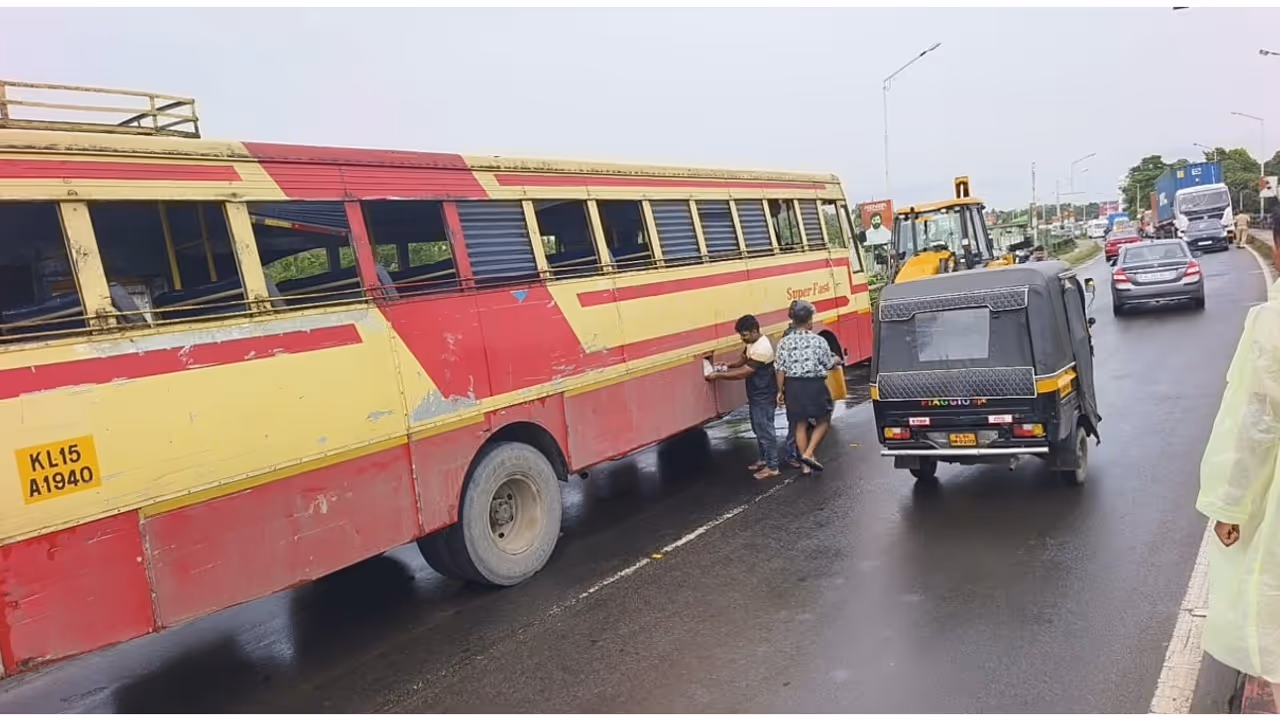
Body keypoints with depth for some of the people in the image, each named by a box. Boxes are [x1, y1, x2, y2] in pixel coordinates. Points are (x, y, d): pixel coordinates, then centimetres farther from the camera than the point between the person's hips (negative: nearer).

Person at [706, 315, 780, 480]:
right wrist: (726, 366, -1)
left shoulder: (761, 349, -27)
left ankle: (772, 467, 5)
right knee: (759, 429, 19)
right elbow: (742, 361, 18)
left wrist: (718, 375, -21)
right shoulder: (751, 343, 5)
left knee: (765, 430, -3)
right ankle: (764, 459, 32)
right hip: (756, 395, 10)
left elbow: (743, 373, -26)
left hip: (764, 397, -10)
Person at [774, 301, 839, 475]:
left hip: (793, 386, 3)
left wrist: (780, 391, 6)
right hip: (814, 385, -3)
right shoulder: (818, 341, -7)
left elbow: (780, 369, -2)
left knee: (800, 424, 11)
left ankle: (805, 465, 15)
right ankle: (809, 453, -3)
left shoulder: (785, 342, -2)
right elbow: (829, 365, 0)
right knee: (823, 421, 14)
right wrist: (836, 360, 22)